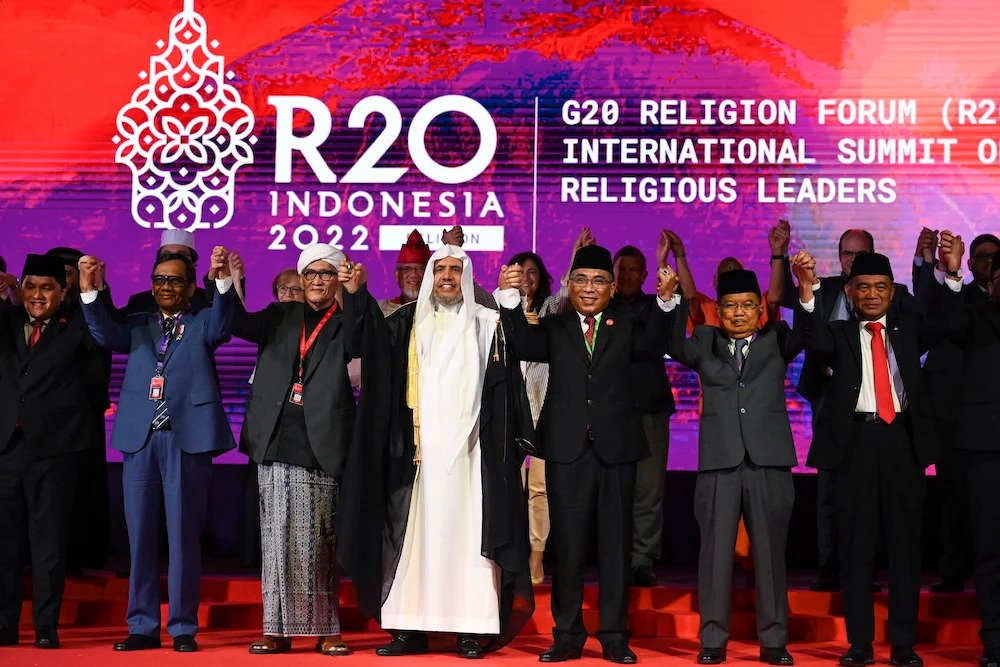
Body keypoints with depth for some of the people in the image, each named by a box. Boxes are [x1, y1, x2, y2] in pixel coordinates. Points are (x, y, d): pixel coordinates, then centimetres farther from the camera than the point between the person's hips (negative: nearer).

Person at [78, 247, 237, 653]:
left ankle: (183, 628, 7)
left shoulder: (202, 324, 10)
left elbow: (222, 326, -12)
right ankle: (143, 626, 14)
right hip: (140, 438, 3)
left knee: (183, 537, 0)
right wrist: (90, 290, -16)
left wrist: (223, 280, -30)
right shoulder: (138, 326, 18)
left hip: (187, 438, -3)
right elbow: (106, 335, 0)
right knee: (140, 537, 6)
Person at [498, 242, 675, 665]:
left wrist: (665, 301, -29)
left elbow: (653, 344, -11)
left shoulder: (626, 328, 10)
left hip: (616, 449, 0)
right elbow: (525, 344, -9)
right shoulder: (554, 329, 11)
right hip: (568, 451, 0)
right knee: (567, 545, 5)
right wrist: (509, 298, -25)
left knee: (615, 544, 5)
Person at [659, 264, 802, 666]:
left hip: (769, 460, 0)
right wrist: (678, 300, -20)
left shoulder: (776, 341, 11)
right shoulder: (704, 343, 12)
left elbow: (805, 336, -8)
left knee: (770, 550, 4)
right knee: (716, 551, 2)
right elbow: (676, 348, -7)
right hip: (719, 461, 0)